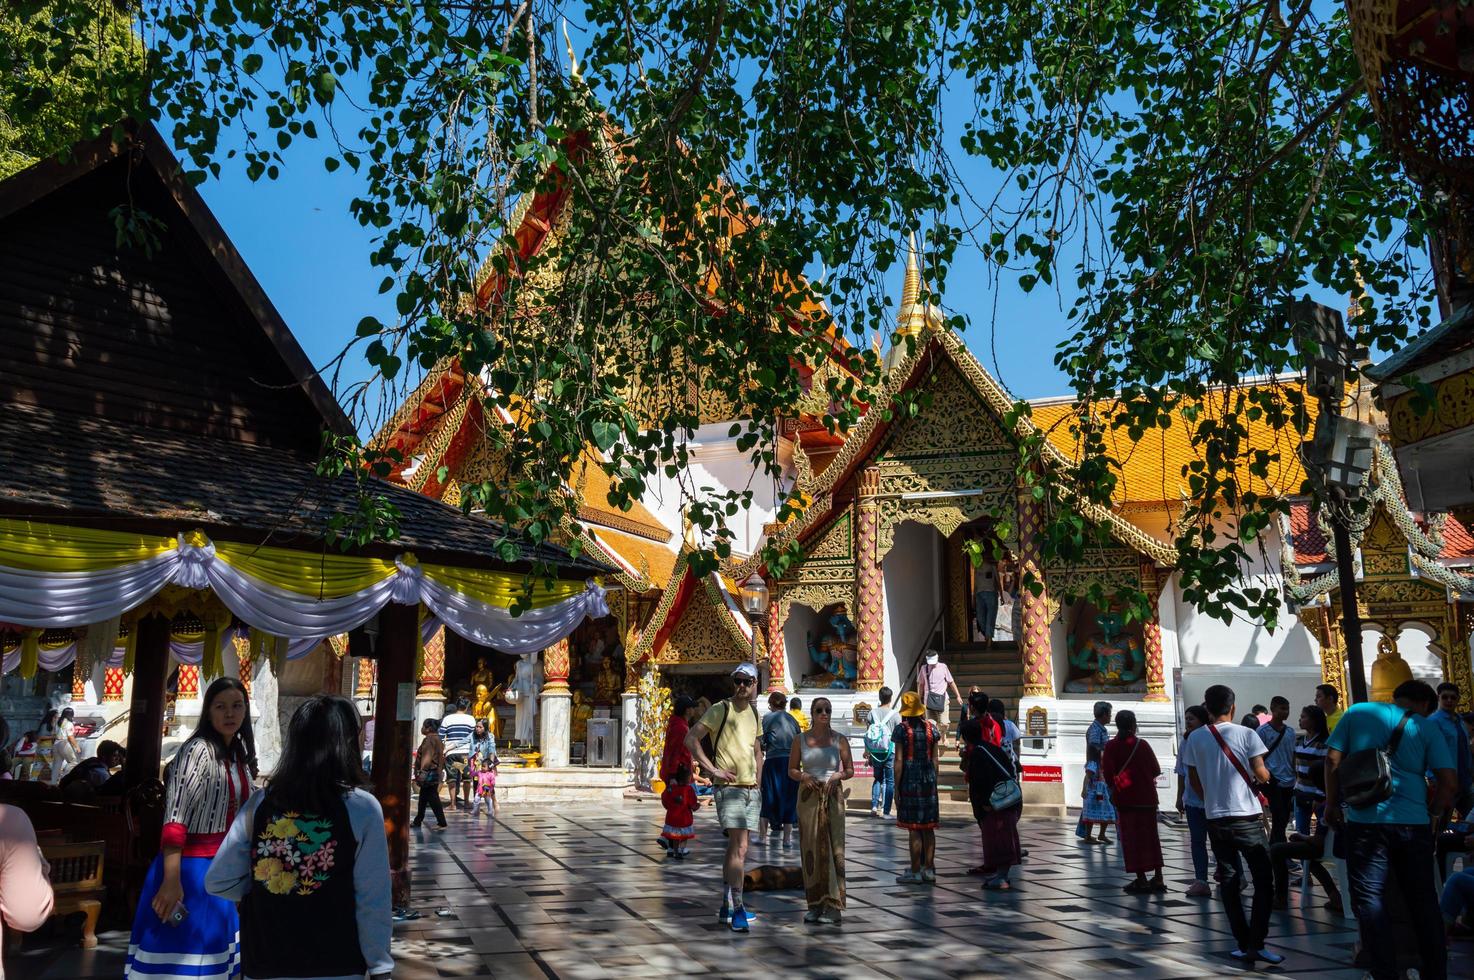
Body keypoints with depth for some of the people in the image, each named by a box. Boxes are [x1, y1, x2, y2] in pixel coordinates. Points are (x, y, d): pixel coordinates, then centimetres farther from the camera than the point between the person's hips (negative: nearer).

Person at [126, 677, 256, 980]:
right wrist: (172, 880, -29)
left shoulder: (238, 756, 10)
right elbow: (175, 817, -22)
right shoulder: (198, 751, -14)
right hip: (190, 868, -8)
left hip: (220, 869, 8)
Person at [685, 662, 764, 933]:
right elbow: (691, 739, -14)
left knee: (735, 848, 12)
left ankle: (726, 908, 21)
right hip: (729, 788, -7)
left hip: (751, 789, 7)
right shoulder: (721, 709, -8)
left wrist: (757, 781, 15)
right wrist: (713, 770, -16)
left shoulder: (754, 712, 13)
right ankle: (737, 909, -11)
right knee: (739, 848, -15)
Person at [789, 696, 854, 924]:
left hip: (833, 796, -2)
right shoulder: (801, 739, 6)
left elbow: (850, 770, 7)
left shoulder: (840, 740, 3)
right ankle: (814, 904, 12)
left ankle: (833, 906, -1)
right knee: (810, 849, 3)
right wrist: (803, 777, -10)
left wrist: (838, 776, -13)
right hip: (808, 797, 2)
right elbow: (791, 770, 10)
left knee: (832, 848, -6)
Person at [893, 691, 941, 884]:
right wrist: (933, 781, 15)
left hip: (910, 781, -4)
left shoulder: (902, 729, -8)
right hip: (928, 780, 4)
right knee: (928, 827, 10)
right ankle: (929, 870, 16)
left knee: (914, 828, -1)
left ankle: (915, 872, 4)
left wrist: (896, 787, -5)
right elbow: (935, 758, 6)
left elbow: (899, 761, -10)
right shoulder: (931, 727, 4)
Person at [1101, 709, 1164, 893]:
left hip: (1125, 798, -2)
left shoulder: (1111, 746, -8)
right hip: (1147, 797, 2)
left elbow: (1108, 776, -11)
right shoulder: (1143, 744, -3)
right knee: (1151, 836, 14)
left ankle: (1141, 880, 1)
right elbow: (1156, 770, 1)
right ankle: (1158, 878, 15)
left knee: (1131, 838, 3)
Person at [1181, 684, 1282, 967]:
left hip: (1216, 819, 3)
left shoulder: (1195, 738, 1)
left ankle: (1244, 945, 11)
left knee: (1230, 881, 10)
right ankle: (1256, 943, -2)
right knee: (1264, 881, 6)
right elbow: (1262, 776, -9)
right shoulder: (1246, 734, -8)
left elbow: (1195, 780, 8)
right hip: (1247, 819, -3)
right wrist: (1263, 775, 14)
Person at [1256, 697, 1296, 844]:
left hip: (1289, 782, 6)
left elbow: (1293, 756, 18)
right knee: (1279, 820, -8)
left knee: (1284, 820, 10)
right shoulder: (1263, 730, -5)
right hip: (1274, 782, -6)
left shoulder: (1290, 732, 12)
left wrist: (1296, 778, 15)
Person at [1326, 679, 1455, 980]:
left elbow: (1333, 760, 3)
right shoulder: (1427, 727, 6)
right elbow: (1448, 780, -1)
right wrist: (1430, 812, 14)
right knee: (1423, 901, 14)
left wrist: (1332, 804, 11)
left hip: (1366, 821, -1)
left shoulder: (1357, 713, 7)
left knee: (1369, 898, 2)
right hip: (1414, 824, 2)